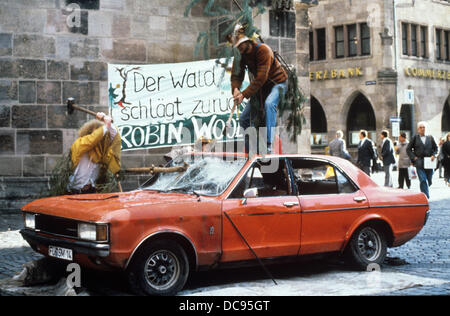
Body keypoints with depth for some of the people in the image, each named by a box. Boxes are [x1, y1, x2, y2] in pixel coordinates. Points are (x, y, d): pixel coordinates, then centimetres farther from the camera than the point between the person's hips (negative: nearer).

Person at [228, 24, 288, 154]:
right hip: (261, 87, 7)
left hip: (277, 82, -7)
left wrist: (244, 94, -37)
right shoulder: (241, 55, -5)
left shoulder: (263, 50, -27)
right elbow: (236, 75, -9)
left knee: (269, 104, -38)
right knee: (244, 119, 2)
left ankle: (268, 145, -41)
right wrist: (235, 89, -31)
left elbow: (261, 78, -32)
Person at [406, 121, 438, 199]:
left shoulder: (430, 138, 8)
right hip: (419, 163, -3)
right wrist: (413, 157, -4)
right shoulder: (415, 138, 2)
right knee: (423, 180, -11)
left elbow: (435, 148, 16)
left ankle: (424, 192, 31)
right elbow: (408, 149, 6)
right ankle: (426, 197, -8)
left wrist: (433, 155, -2)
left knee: (429, 181, 7)